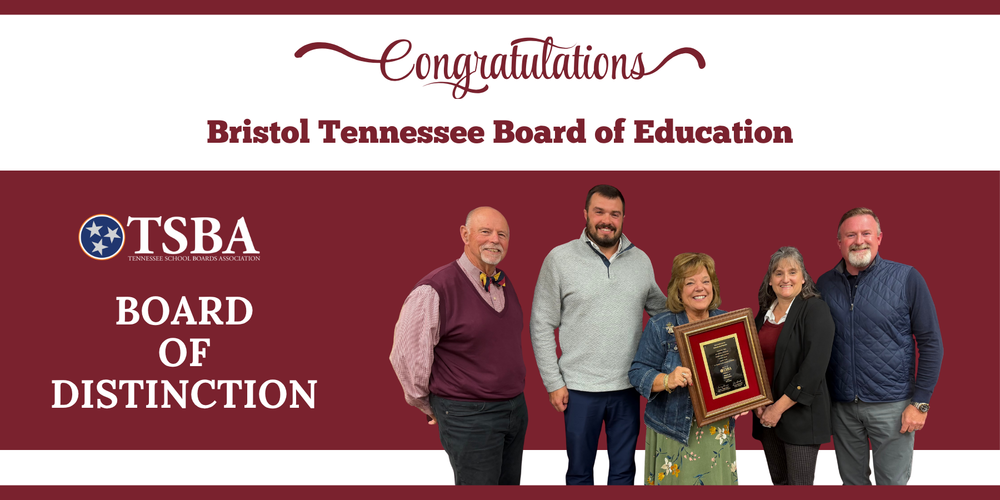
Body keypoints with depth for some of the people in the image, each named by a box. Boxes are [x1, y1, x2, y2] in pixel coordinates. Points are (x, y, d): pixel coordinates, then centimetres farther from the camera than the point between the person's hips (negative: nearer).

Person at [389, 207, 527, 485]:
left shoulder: (505, 284, 8)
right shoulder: (435, 290, -17)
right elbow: (406, 356, -13)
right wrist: (430, 408, -1)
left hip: (516, 407, 7)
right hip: (469, 417, -7)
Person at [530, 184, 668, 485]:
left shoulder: (641, 260, 5)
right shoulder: (560, 259, -5)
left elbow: (661, 308, 18)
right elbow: (542, 326, -3)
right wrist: (554, 383, -6)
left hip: (628, 386, 3)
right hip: (580, 389, -3)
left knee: (623, 469, 12)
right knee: (580, 470, 10)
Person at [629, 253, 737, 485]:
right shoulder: (660, 327, -5)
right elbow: (638, 373, -8)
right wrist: (667, 380, -26)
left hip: (719, 430, 4)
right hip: (674, 431, -3)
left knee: (718, 482, 6)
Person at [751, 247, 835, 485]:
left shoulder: (815, 310, -9)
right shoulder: (764, 313, 12)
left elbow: (813, 367, -16)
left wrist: (780, 407, -16)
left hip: (800, 412, -6)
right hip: (766, 414, 6)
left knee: (799, 483, -5)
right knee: (778, 481, 11)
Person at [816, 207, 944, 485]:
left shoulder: (907, 279, -5)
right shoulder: (825, 284, 5)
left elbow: (931, 343, -4)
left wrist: (920, 402, -8)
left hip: (892, 406, -3)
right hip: (841, 405, 3)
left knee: (892, 483, 4)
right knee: (852, 482, 13)